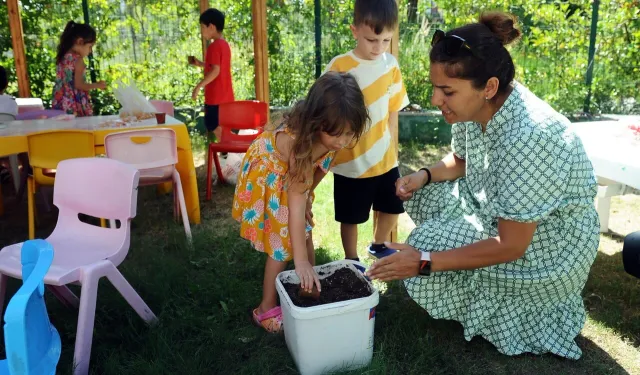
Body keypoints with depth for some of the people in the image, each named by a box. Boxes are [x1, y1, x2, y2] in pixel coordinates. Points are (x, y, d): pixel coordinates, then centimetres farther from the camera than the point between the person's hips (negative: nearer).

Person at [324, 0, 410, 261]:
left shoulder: (391, 64, -1)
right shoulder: (339, 67, -16)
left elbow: (393, 110, 9)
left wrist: (390, 147, 8)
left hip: (385, 159, 5)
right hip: (351, 161, -5)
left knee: (392, 208, 20)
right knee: (351, 218, 11)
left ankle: (377, 246, 46)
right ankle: (351, 262, 34)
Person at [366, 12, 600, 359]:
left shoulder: (528, 139, -37)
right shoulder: (478, 107, -13)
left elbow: (511, 247, -30)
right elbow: (460, 160, 10)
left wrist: (424, 262, -31)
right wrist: (425, 175, -12)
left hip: (548, 242, -8)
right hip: (503, 209, 8)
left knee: (429, 247, -15)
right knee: (425, 195, 3)